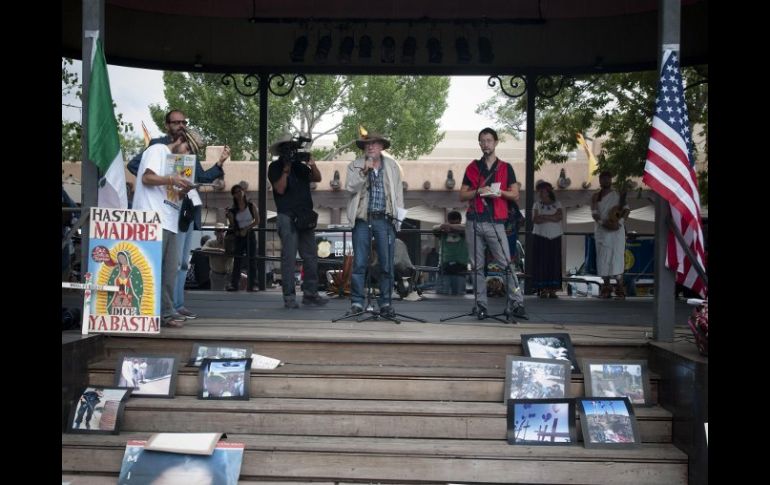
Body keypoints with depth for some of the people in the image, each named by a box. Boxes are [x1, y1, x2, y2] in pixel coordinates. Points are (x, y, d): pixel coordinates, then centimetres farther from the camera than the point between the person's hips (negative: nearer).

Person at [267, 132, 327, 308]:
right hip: (287, 217, -6)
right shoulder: (275, 167, 3)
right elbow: (280, 189, -8)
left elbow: (317, 178, 7)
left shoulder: (300, 166, 17)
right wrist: (286, 169, -14)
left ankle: (310, 293, 11)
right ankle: (289, 296, -4)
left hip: (305, 217, 6)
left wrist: (313, 166, -11)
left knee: (311, 257, 5)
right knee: (289, 257, -7)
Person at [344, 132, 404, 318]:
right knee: (359, 263, -2)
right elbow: (350, 188, -7)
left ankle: (385, 303, 9)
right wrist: (364, 171, -17)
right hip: (362, 219, -1)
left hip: (384, 219, 1)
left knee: (387, 265, 0)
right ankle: (357, 302, 5)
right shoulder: (355, 166, 7)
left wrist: (399, 215, 5)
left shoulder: (392, 166, 13)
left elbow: (398, 191, 14)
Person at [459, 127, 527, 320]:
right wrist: (478, 191, -8)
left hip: (496, 223, -2)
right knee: (477, 266, 2)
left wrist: (500, 192, -9)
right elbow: (462, 195, 11)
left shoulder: (506, 168, 12)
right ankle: (481, 305, 6)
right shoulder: (472, 167, 14)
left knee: (506, 264, -9)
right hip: (474, 222, 2)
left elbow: (515, 195, 9)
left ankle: (516, 303, -6)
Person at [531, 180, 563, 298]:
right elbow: (535, 220, -5)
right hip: (541, 236, -1)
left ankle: (552, 290, -1)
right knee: (541, 262, -6)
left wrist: (543, 217, -9)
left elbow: (559, 217, -7)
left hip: (555, 237, 1)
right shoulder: (537, 205, 9)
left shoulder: (557, 204, 10)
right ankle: (543, 289, -5)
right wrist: (551, 218, -8)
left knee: (554, 262, -3)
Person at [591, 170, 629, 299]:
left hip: (616, 231, -2)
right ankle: (606, 287, 6)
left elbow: (626, 210, -2)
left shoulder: (618, 195, 6)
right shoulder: (596, 197, 10)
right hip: (601, 231, 2)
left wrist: (619, 220, -20)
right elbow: (594, 213, 1)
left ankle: (620, 287, -10)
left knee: (617, 257, -9)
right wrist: (603, 223, -16)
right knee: (603, 259, 2)